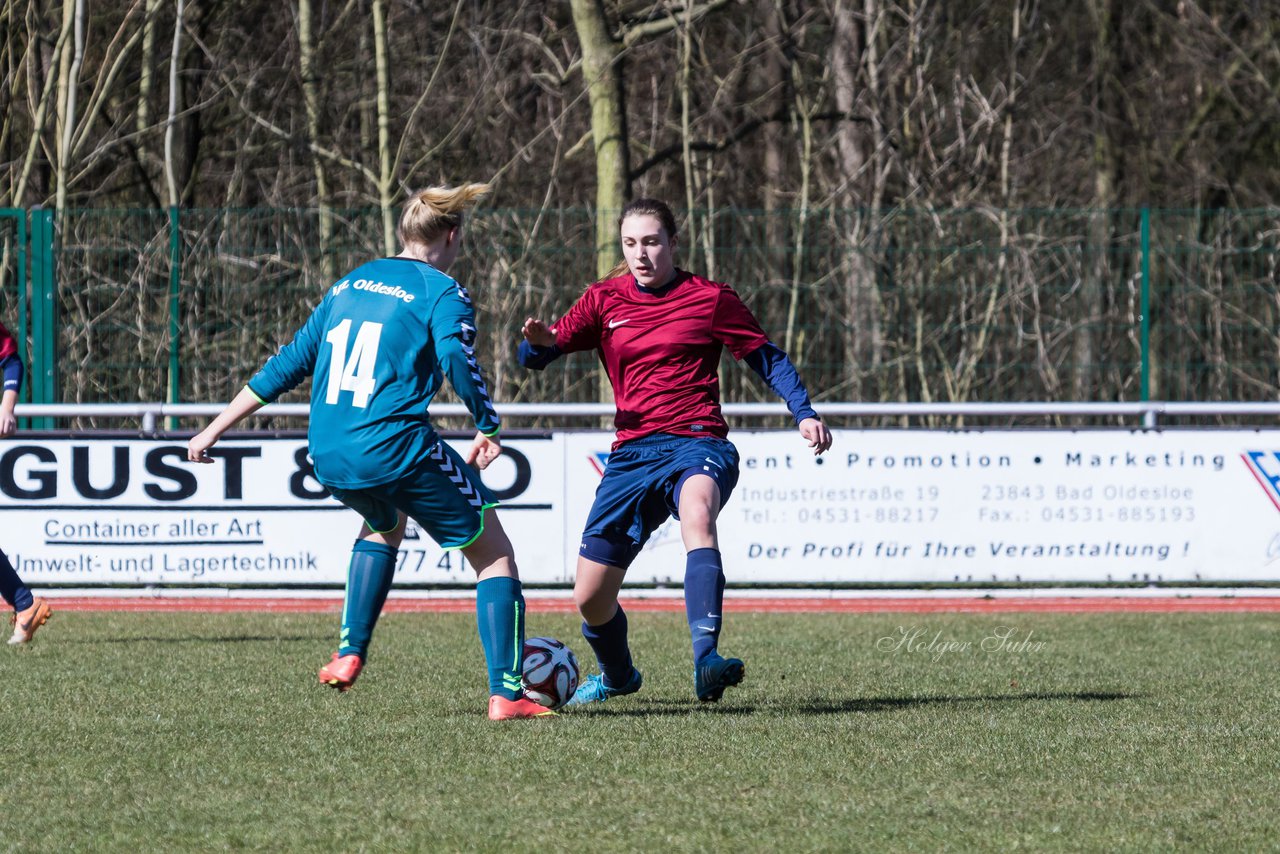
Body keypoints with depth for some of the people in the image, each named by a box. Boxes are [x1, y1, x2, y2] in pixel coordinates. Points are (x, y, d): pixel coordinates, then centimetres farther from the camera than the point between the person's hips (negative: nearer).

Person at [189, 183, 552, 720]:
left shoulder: (349, 285, 19)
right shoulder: (442, 292, -1)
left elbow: (288, 364, 22)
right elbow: (457, 359, -22)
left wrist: (214, 430, 26)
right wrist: (488, 426, -8)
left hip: (328, 459, 6)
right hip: (398, 449, -6)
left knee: (385, 524, 38)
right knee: (494, 555, 7)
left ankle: (349, 655, 26)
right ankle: (506, 693, -6)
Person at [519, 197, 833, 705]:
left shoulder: (710, 300, 6)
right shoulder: (604, 300, 11)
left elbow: (767, 359, 12)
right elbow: (535, 358, 6)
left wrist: (804, 413, -3)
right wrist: (539, 342, -19)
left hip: (697, 442, -4)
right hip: (632, 452, 4)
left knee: (696, 512, -40)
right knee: (590, 597, 3)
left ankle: (706, 662, -53)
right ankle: (617, 676, 38)